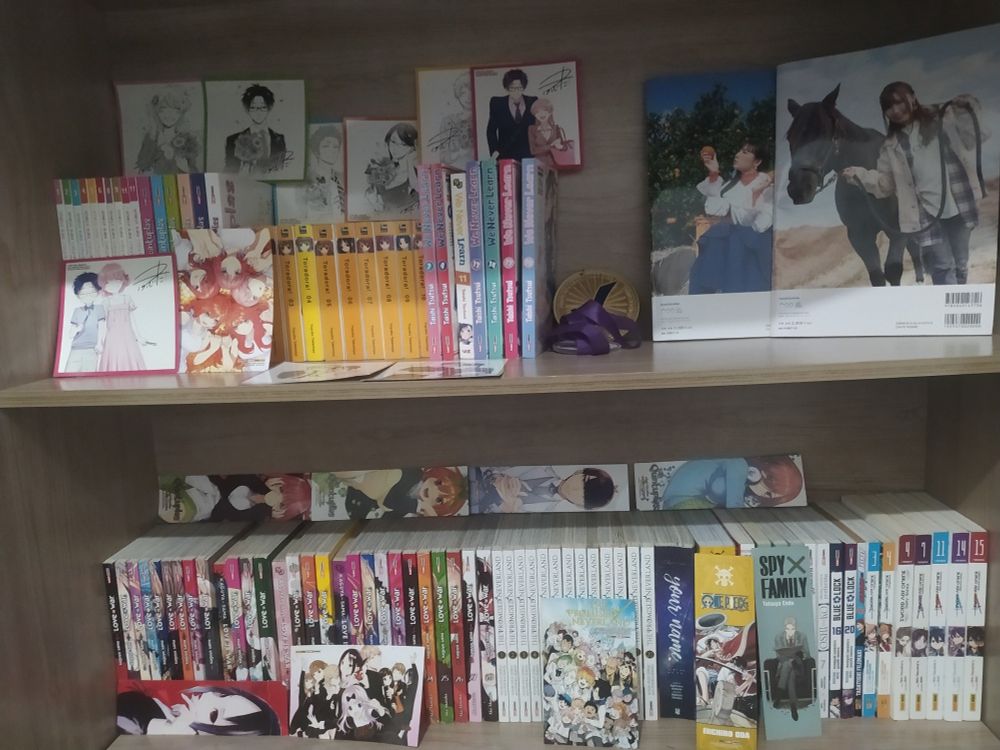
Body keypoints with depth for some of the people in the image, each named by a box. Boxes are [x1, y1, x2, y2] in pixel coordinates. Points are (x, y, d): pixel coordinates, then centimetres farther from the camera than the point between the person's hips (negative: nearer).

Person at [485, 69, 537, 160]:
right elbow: (491, 130, 8)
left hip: (529, 156, 1)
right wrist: (494, 151, -6)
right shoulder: (497, 103, 5)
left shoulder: (533, 102, 7)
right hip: (505, 156, -1)